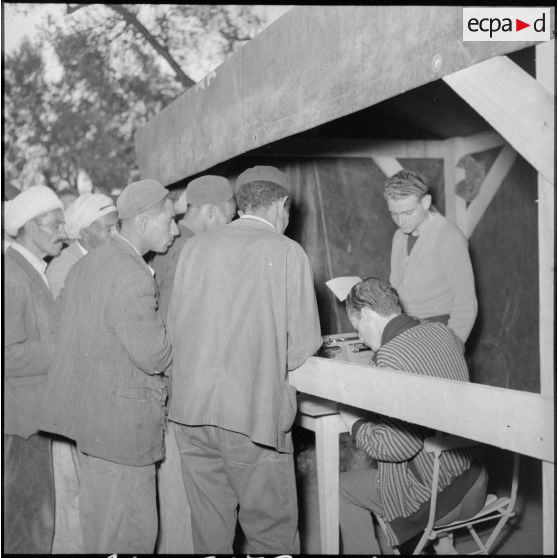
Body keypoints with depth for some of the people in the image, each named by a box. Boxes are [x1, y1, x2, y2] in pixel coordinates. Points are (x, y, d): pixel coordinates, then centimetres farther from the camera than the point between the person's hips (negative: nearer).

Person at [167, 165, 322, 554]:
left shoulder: (195, 247, 6)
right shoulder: (288, 252, -4)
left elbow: (175, 325, 9)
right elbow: (302, 348, -6)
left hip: (191, 409, 4)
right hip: (253, 413, -4)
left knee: (209, 529, 16)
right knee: (272, 533, 9)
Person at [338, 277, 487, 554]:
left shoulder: (391, 357, -24)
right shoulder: (442, 332, 1)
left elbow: (401, 446, -25)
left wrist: (356, 425, -9)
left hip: (433, 497, -8)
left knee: (344, 487, 10)